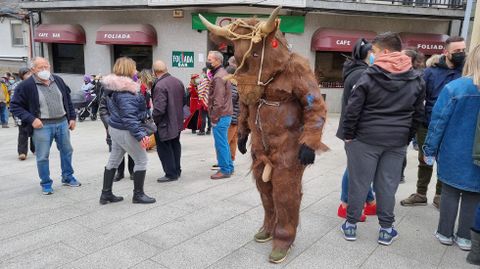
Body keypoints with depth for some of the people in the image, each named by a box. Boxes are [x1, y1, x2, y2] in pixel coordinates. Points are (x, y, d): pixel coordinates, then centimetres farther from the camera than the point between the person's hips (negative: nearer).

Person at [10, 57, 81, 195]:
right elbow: (15, 106, -6)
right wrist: (31, 119, -17)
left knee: (67, 151, 15)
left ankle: (68, 177, 32)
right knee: (42, 157, 4)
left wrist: (72, 117, 10)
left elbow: (68, 99, 15)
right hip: (42, 126, -4)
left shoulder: (58, 80, 5)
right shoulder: (26, 85, -10)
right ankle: (46, 183, 21)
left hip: (62, 122, 5)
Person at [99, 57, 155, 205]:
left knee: (114, 160, 16)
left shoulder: (115, 87, 9)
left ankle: (106, 194, 26)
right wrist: (140, 135, -30)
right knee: (141, 160, 2)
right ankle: (138, 195, 12)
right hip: (125, 131, -10)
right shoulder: (124, 91, -22)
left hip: (115, 128, 10)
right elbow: (129, 117, -28)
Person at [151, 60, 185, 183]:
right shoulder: (178, 81, 3)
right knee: (175, 145, 20)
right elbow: (183, 100, 12)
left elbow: (159, 108, -25)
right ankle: (177, 170, 31)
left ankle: (171, 174, 10)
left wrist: (153, 120, -10)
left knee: (164, 149, 4)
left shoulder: (159, 86, -22)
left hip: (165, 124, -8)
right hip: (177, 121, 8)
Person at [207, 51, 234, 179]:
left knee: (221, 144, -1)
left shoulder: (218, 77, -17)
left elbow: (218, 101, -21)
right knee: (224, 143, 17)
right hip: (225, 114, 10)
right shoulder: (222, 73, 15)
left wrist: (214, 118, -16)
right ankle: (229, 167, 26)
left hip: (221, 116, -10)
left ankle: (225, 170, 7)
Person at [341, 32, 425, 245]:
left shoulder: (369, 76, -10)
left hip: (366, 138, -3)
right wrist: (407, 137, 18)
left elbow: (353, 109, -11)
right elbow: (418, 113, 10)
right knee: (388, 185, 11)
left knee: (359, 182, 6)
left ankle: (351, 224, 18)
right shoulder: (417, 79, 5)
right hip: (397, 141, 4)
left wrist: (348, 135, 0)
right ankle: (386, 229, 21)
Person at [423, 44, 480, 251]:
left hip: (454, 154, -1)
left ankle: (445, 233, 23)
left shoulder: (455, 87, -13)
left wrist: (429, 149, -3)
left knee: (450, 192, 13)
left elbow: (438, 121, -11)